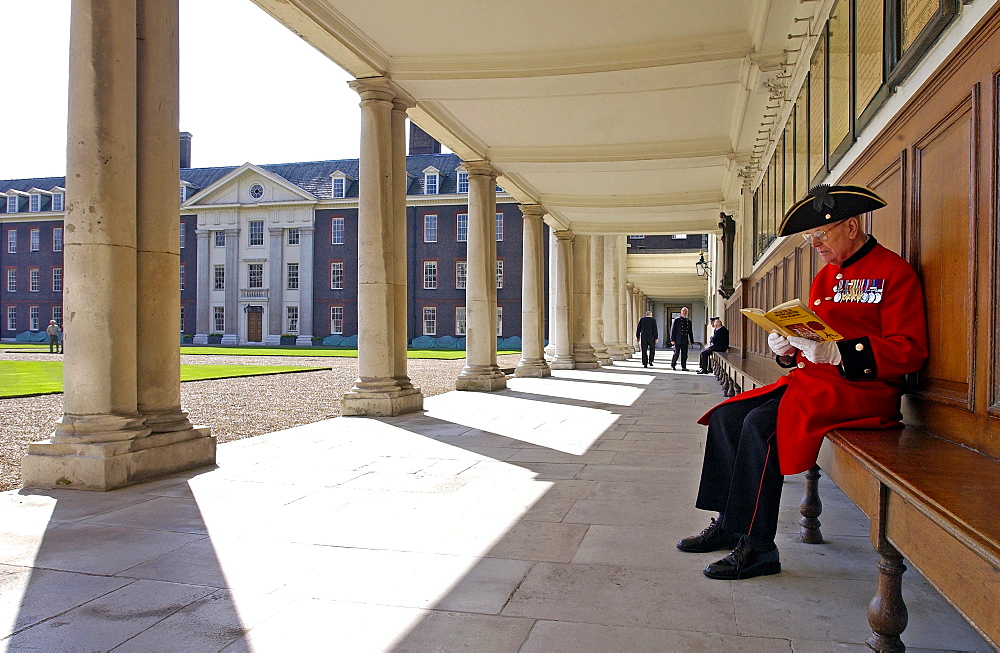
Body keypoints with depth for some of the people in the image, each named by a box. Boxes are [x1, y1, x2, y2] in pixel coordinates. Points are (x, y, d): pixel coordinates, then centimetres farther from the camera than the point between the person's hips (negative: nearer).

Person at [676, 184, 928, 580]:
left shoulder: (893, 272, -7)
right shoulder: (825, 277, 18)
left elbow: (910, 351, -14)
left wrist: (837, 353, -24)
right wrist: (787, 350, -2)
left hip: (863, 390, -8)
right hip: (811, 381, 9)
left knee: (761, 424, -28)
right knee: (728, 415, -7)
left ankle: (757, 548, -18)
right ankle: (728, 523, 0)